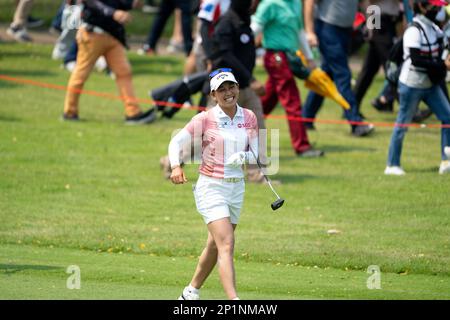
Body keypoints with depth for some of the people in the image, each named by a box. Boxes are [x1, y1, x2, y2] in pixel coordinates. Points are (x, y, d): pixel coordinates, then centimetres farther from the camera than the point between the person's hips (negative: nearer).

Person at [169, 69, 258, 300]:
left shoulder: (249, 118, 4)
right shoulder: (205, 119, -10)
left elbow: (254, 154, 8)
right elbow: (176, 142, -6)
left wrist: (243, 157, -15)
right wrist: (176, 167, -24)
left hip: (236, 188, 6)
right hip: (211, 188, -6)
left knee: (215, 246, 17)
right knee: (226, 245, -18)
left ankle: (191, 293, 35)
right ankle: (234, 302, -27)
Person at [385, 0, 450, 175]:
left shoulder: (434, 29, 5)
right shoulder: (414, 31, -20)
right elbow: (416, 60, -27)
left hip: (431, 85, 8)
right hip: (411, 86, -8)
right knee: (402, 125, 2)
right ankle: (392, 165, 12)